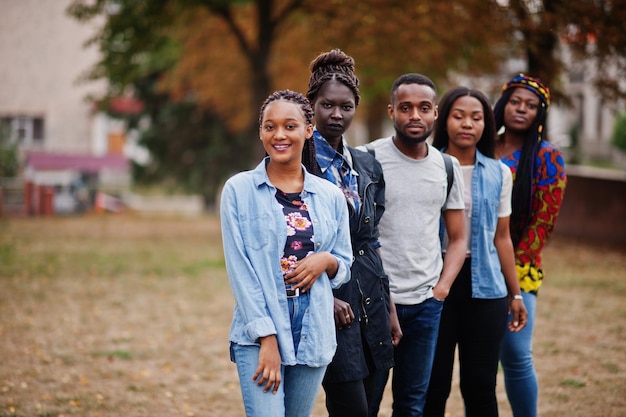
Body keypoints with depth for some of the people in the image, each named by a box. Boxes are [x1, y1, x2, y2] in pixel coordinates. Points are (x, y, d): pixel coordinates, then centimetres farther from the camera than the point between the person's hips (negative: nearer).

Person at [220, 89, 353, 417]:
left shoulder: (331, 196, 8)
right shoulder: (239, 190, -2)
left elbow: (344, 266, 16)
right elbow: (239, 268, -6)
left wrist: (326, 261, -9)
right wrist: (266, 337, -13)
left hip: (313, 333, 4)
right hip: (259, 331, -3)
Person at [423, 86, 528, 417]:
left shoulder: (499, 174, 7)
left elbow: (502, 237, 12)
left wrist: (515, 293, 12)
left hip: (484, 286, 2)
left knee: (481, 386, 4)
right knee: (433, 385, 2)